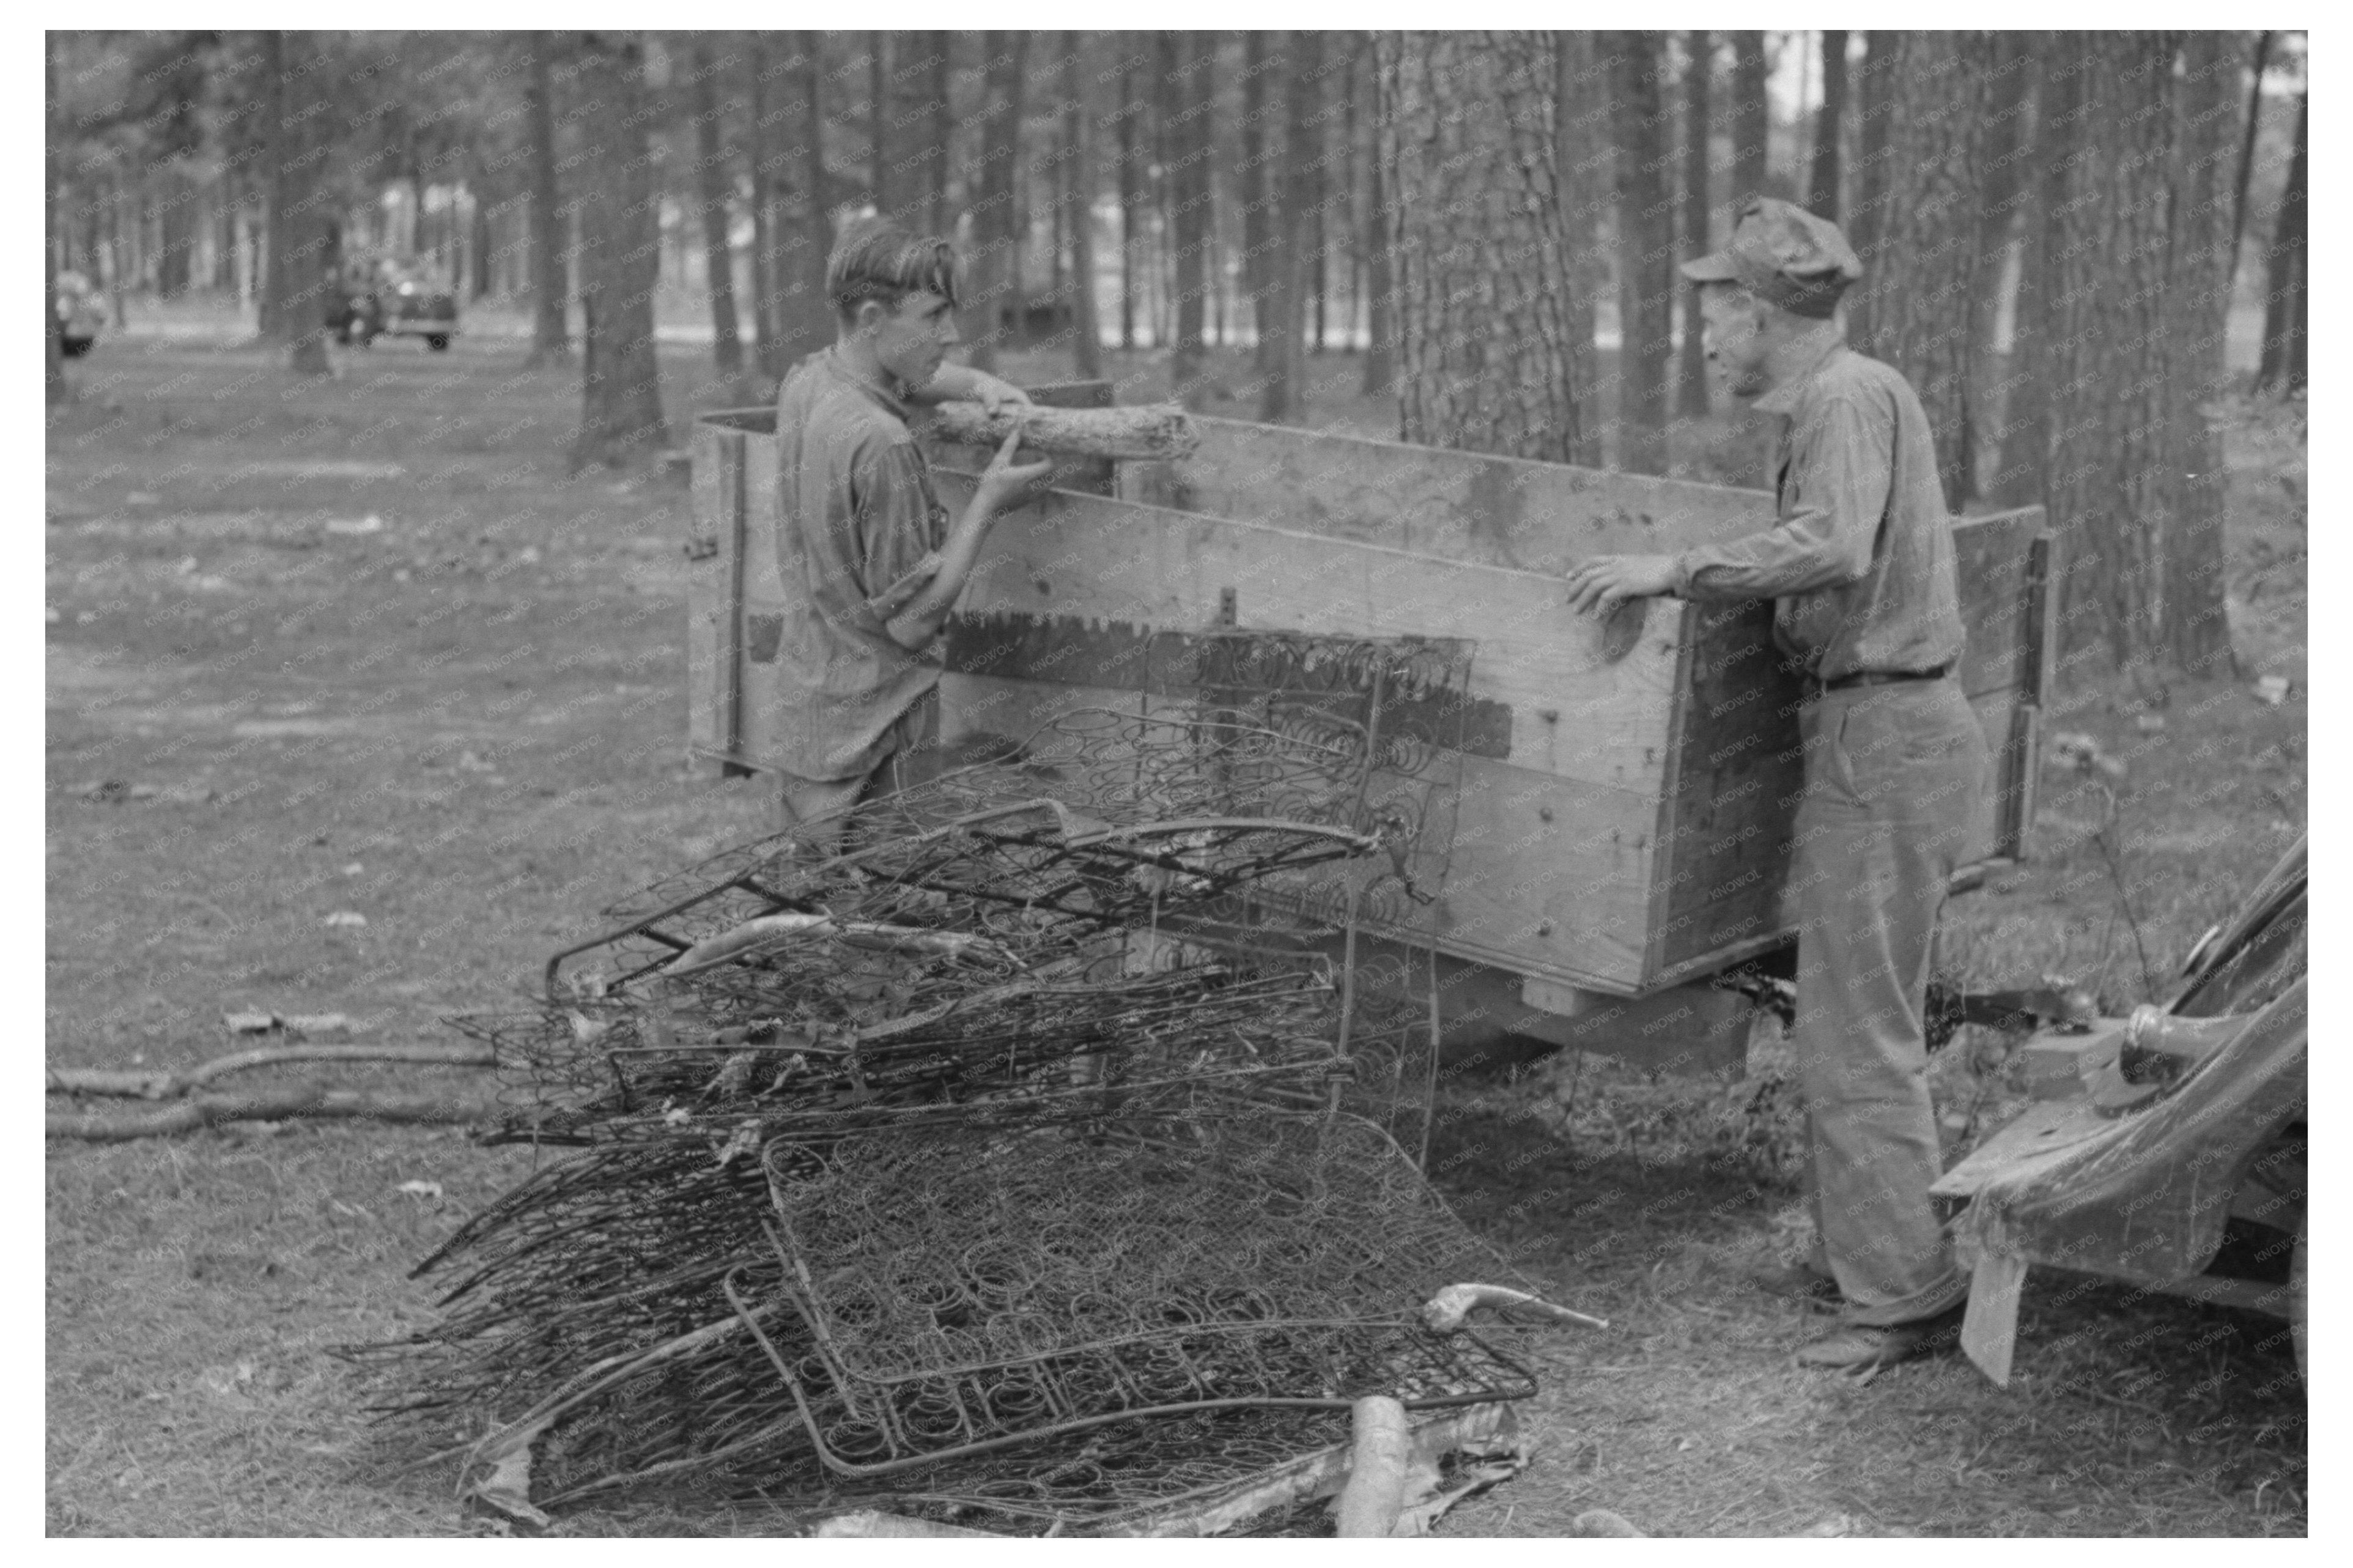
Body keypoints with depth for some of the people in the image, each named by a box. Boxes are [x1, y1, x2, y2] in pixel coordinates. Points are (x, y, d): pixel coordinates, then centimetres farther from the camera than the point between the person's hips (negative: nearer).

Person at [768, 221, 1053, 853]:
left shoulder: (806, 382, 2)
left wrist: (978, 384, 8)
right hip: (873, 746, -9)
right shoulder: (881, 445, -23)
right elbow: (913, 617, -18)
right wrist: (987, 504, -11)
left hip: (807, 718, 9)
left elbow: (897, 371, 26)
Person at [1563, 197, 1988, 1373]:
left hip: (1882, 743, -10)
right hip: (1871, 734, 10)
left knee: (1861, 1034, -5)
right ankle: (1857, 1257, 27)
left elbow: (1834, 547, -33)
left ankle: (1909, 1297, 2)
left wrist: (1670, 570, -28)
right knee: (1848, 1016, 17)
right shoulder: (1833, 404, 15)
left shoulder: (1853, 398, -15)